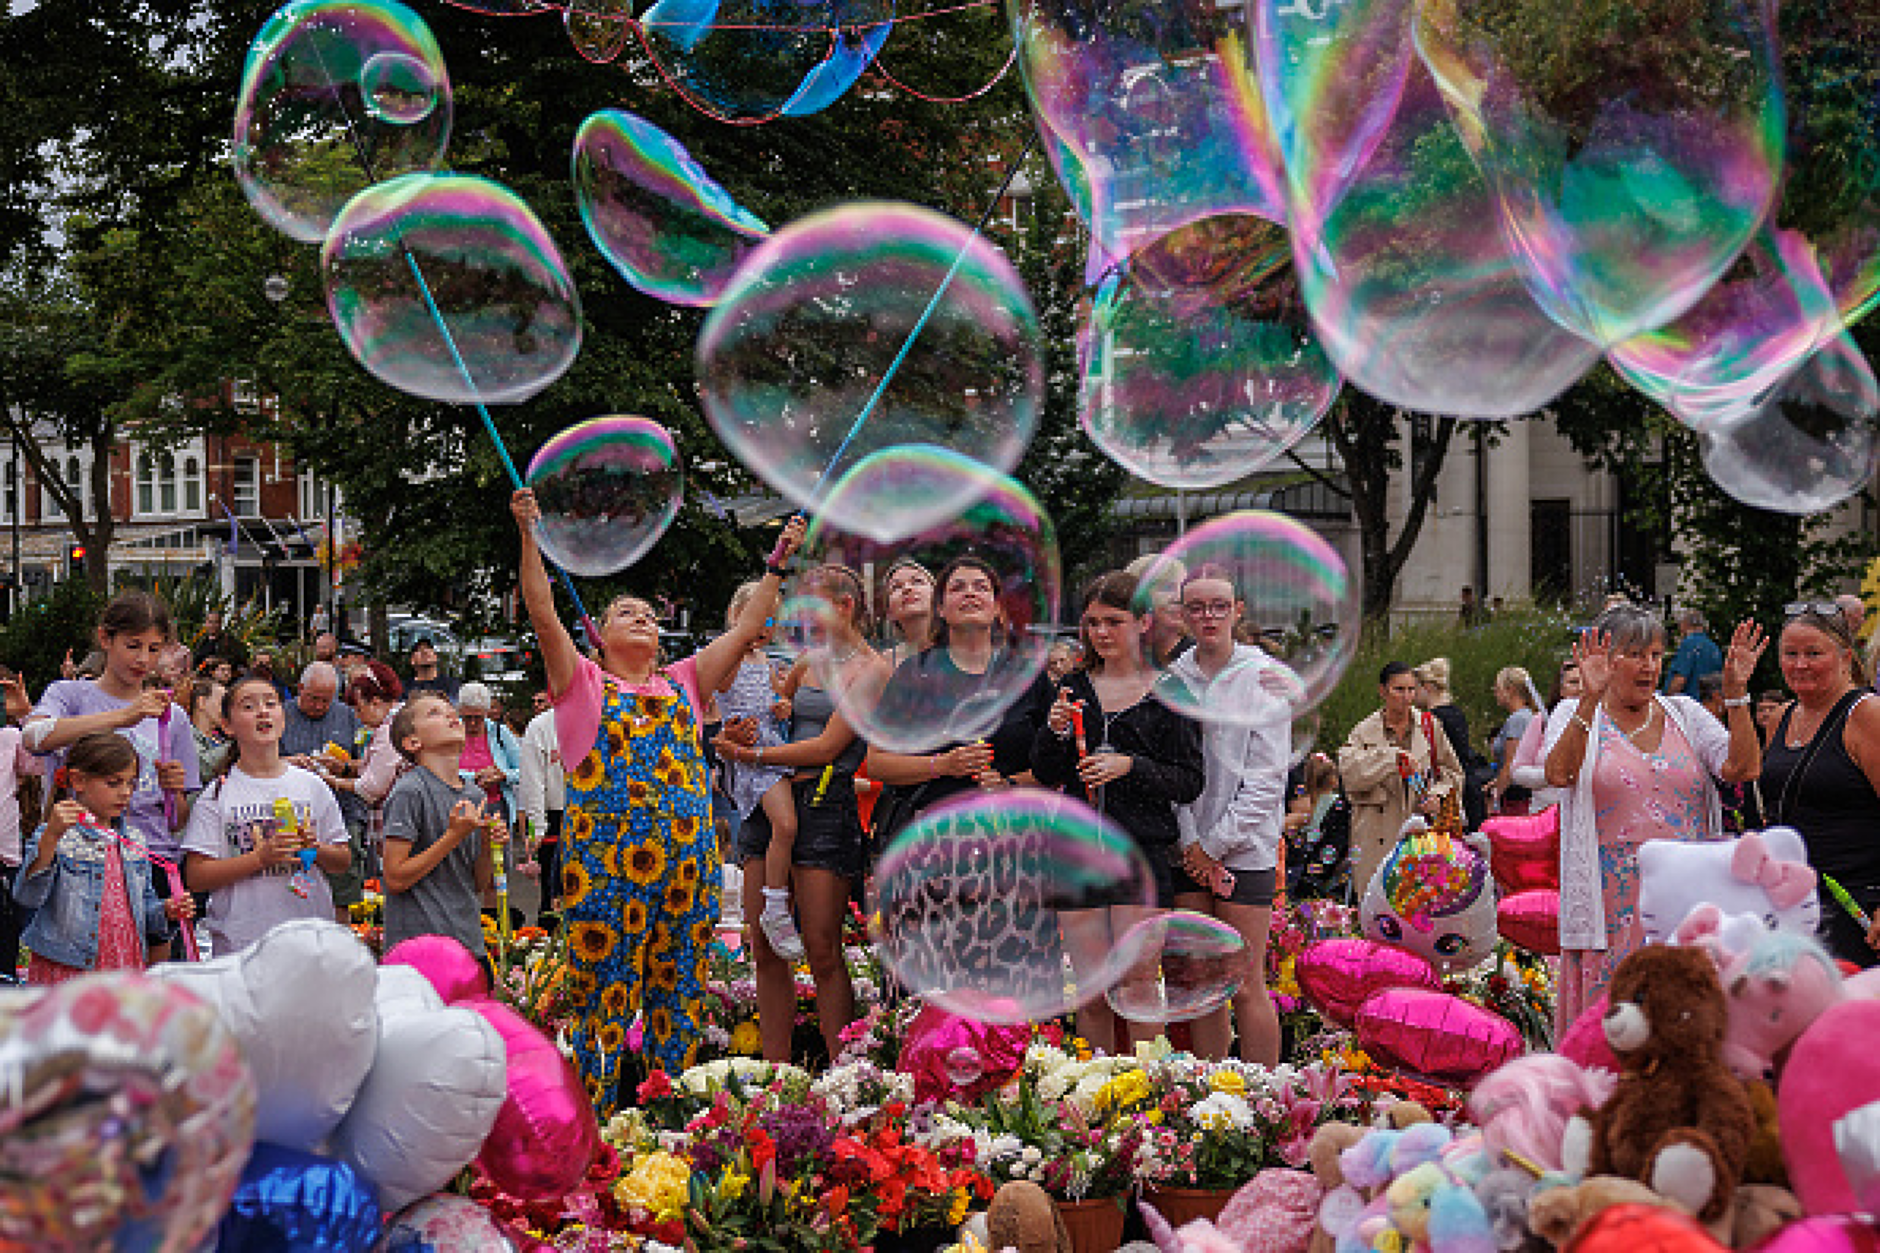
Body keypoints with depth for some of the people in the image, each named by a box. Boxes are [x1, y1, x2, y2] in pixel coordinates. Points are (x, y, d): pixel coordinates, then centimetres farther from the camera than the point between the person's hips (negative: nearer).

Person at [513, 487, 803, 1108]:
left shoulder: (682, 683, 18)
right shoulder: (582, 681, 8)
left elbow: (744, 630, 16)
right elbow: (543, 613, -3)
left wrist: (778, 563, 13)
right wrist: (530, 535, -11)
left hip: (686, 859, 4)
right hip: (603, 858, -4)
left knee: (679, 994, 8)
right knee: (605, 993, -2)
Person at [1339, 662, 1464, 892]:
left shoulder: (1430, 726, 11)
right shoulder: (1364, 732, 5)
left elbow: (1452, 772, 19)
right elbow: (1349, 772, -13)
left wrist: (1437, 795, -1)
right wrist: (1394, 757, -20)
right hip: (1378, 836, -1)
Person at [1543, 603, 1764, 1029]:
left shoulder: (1685, 714, 12)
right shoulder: (1574, 716, 3)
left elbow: (1742, 769, -1)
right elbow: (1559, 774, -18)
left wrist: (1736, 693, -9)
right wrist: (1590, 699, -26)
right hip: (1611, 904, -3)